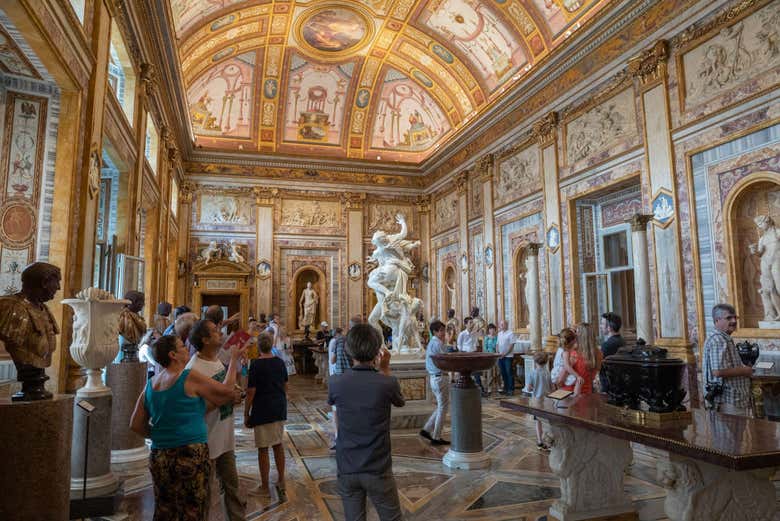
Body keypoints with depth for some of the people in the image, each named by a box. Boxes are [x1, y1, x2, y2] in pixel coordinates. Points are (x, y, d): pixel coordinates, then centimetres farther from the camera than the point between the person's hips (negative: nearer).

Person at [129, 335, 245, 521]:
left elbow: (136, 425, 13)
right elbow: (226, 391, -5)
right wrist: (234, 360, 5)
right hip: (190, 455, -7)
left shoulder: (150, 385, 9)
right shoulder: (190, 378, -11)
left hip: (159, 457, 7)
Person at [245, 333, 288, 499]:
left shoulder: (256, 365, -14)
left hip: (262, 410, -5)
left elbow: (251, 392, -13)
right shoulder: (280, 363, 3)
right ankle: (281, 481, 23)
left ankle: (265, 487, 13)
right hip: (280, 409, 6)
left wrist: (246, 414, -3)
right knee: (278, 444, 16)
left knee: (263, 448, 4)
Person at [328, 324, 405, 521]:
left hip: (346, 470, 2)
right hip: (377, 470, -2)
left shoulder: (335, 382, -12)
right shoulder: (387, 383, -17)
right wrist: (385, 369, 5)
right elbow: (399, 401, 6)